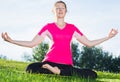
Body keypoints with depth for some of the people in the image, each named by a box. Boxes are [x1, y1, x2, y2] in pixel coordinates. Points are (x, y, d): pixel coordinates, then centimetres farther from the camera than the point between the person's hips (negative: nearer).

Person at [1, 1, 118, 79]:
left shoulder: (72, 28, 15)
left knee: (93, 75, -23)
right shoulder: (48, 27, 10)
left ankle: (59, 72, -20)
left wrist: (108, 37, 14)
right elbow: (31, 43, 7)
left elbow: (89, 43, 17)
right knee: (30, 68, -35)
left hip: (67, 64, 3)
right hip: (51, 61, -2)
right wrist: (10, 40, -1)